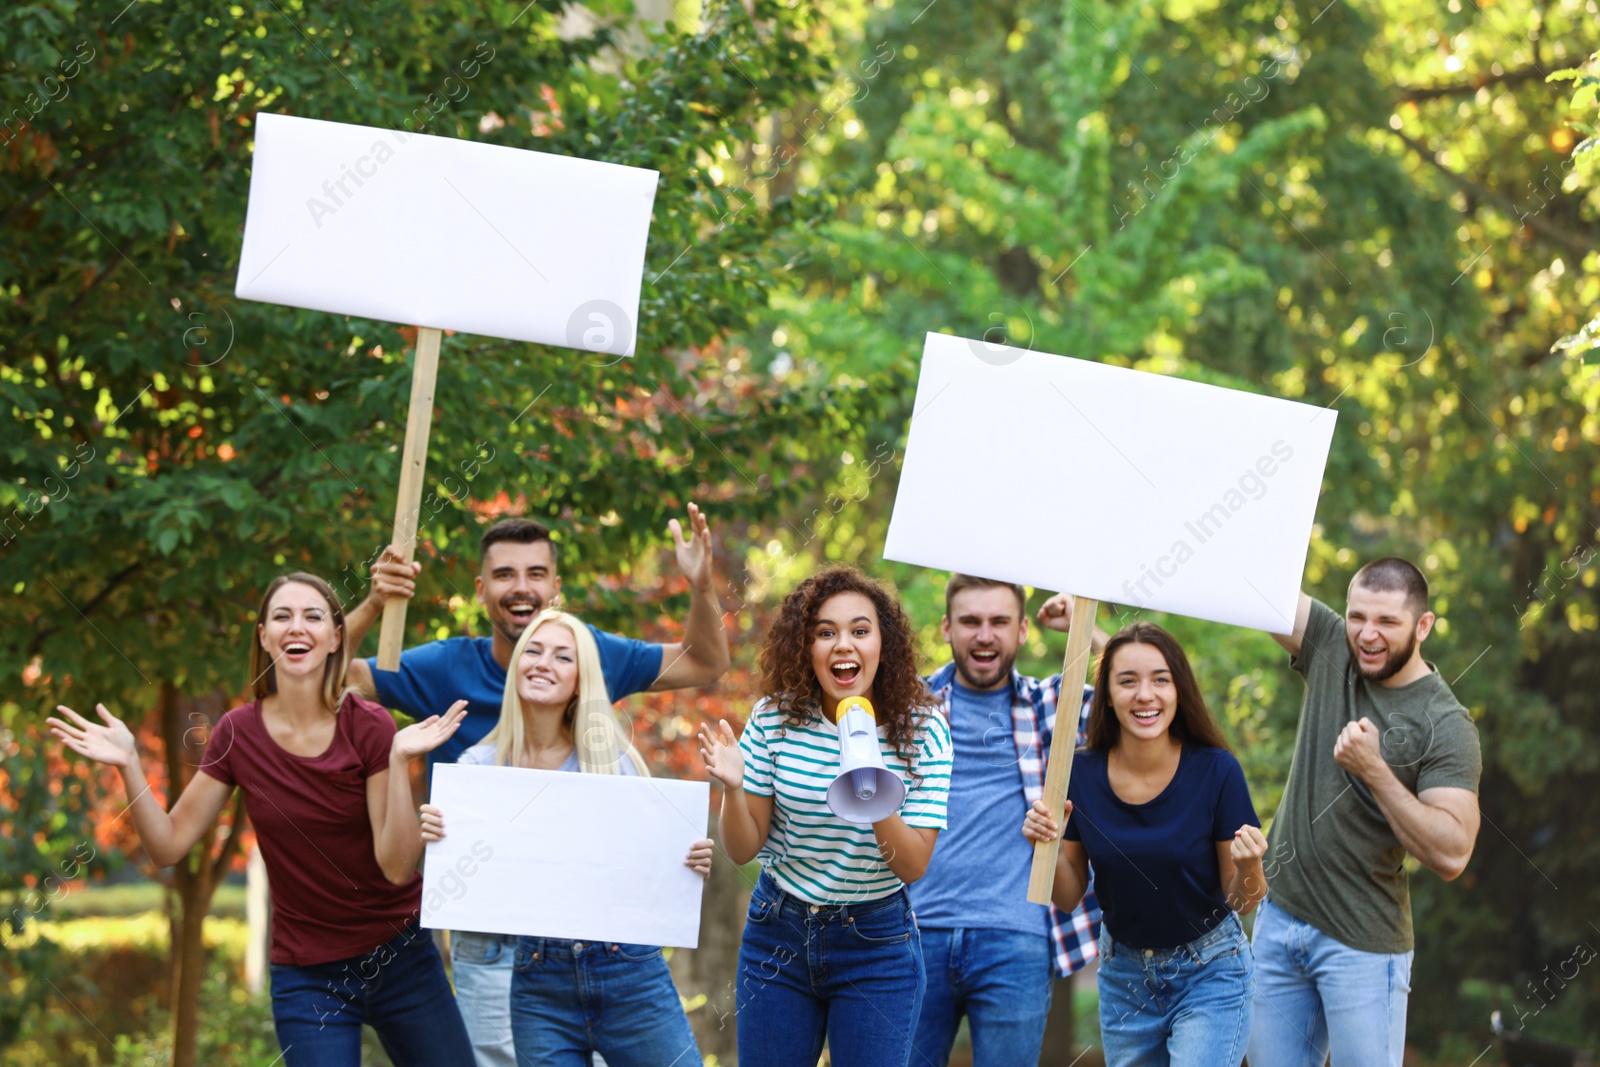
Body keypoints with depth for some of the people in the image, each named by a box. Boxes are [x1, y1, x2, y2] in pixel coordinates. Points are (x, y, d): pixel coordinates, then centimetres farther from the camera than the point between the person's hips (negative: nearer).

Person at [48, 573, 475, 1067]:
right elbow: (168, 845, -1)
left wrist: (400, 760, -26)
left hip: (399, 958, -1)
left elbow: (397, 866, -15)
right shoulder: (239, 733, -3)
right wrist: (129, 765, -13)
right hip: (307, 978, 1)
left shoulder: (369, 726, -10)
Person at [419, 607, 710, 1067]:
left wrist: (692, 864, -16)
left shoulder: (613, 758, 1)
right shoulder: (477, 767, 4)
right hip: (541, 986, 1)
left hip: (629, 973, -1)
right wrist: (430, 836, -18)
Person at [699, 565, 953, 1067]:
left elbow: (913, 867, -12)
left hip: (876, 944, -2)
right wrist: (733, 789, -23)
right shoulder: (775, 719, -8)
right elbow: (744, 849, -3)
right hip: (778, 934, 2)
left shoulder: (922, 732, -11)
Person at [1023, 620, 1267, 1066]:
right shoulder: (1082, 774, -9)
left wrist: (1248, 866, -31)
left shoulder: (1216, 771, -17)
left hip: (1209, 976, -3)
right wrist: (1048, 844, -18)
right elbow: (1068, 897, 0)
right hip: (1123, 974, 4)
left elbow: (1240, 900, -9)